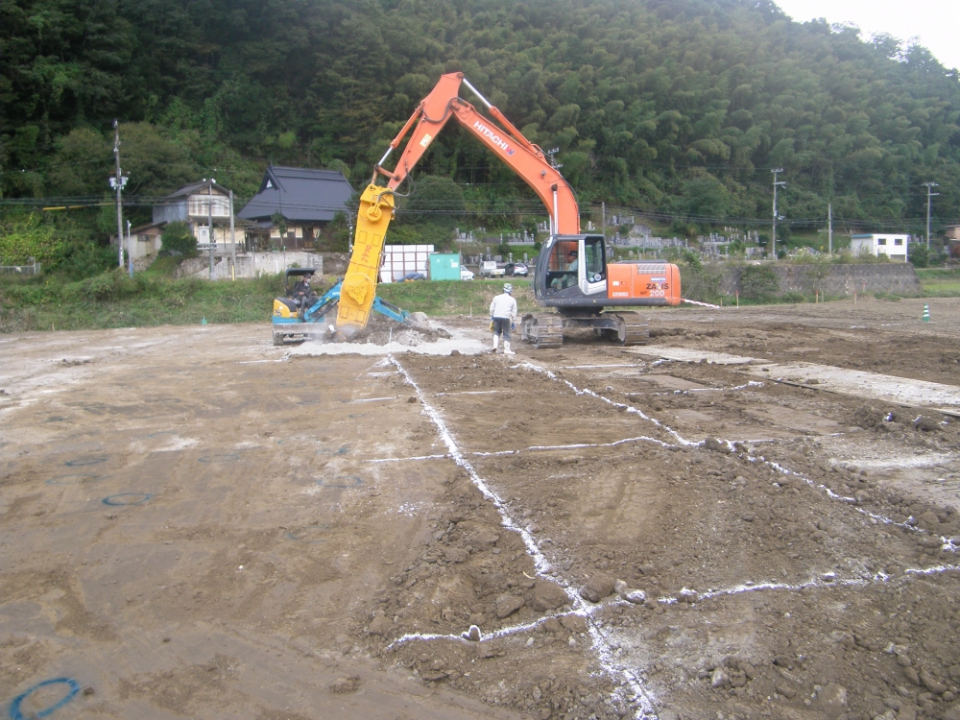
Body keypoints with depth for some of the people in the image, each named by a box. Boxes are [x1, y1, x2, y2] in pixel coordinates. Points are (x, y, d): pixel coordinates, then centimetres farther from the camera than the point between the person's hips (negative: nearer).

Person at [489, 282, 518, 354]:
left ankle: (495, 346, 0)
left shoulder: (496, 298, 10)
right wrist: (514, 322, 12)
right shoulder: (512, 300, 7)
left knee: (496, 332, 17)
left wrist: (491, 317, 23)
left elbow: (492, 309, 12)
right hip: (506, 318, -2)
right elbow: (514, 312, 7)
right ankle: (507, 350, 7)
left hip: (496, 317, 2)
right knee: (506, 334, 7)